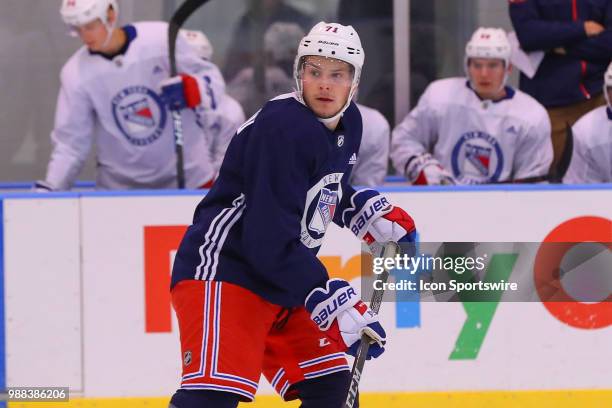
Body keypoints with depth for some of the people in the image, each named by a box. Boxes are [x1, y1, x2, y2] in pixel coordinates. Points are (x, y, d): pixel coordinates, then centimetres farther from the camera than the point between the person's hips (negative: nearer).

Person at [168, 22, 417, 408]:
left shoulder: (348, 122, 6)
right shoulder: (282, 128, -22)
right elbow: (271, 243, -26)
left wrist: (372, 212, 11)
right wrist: (336, 304, -25)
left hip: (283, 282, 10)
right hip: (222, 274, -10)